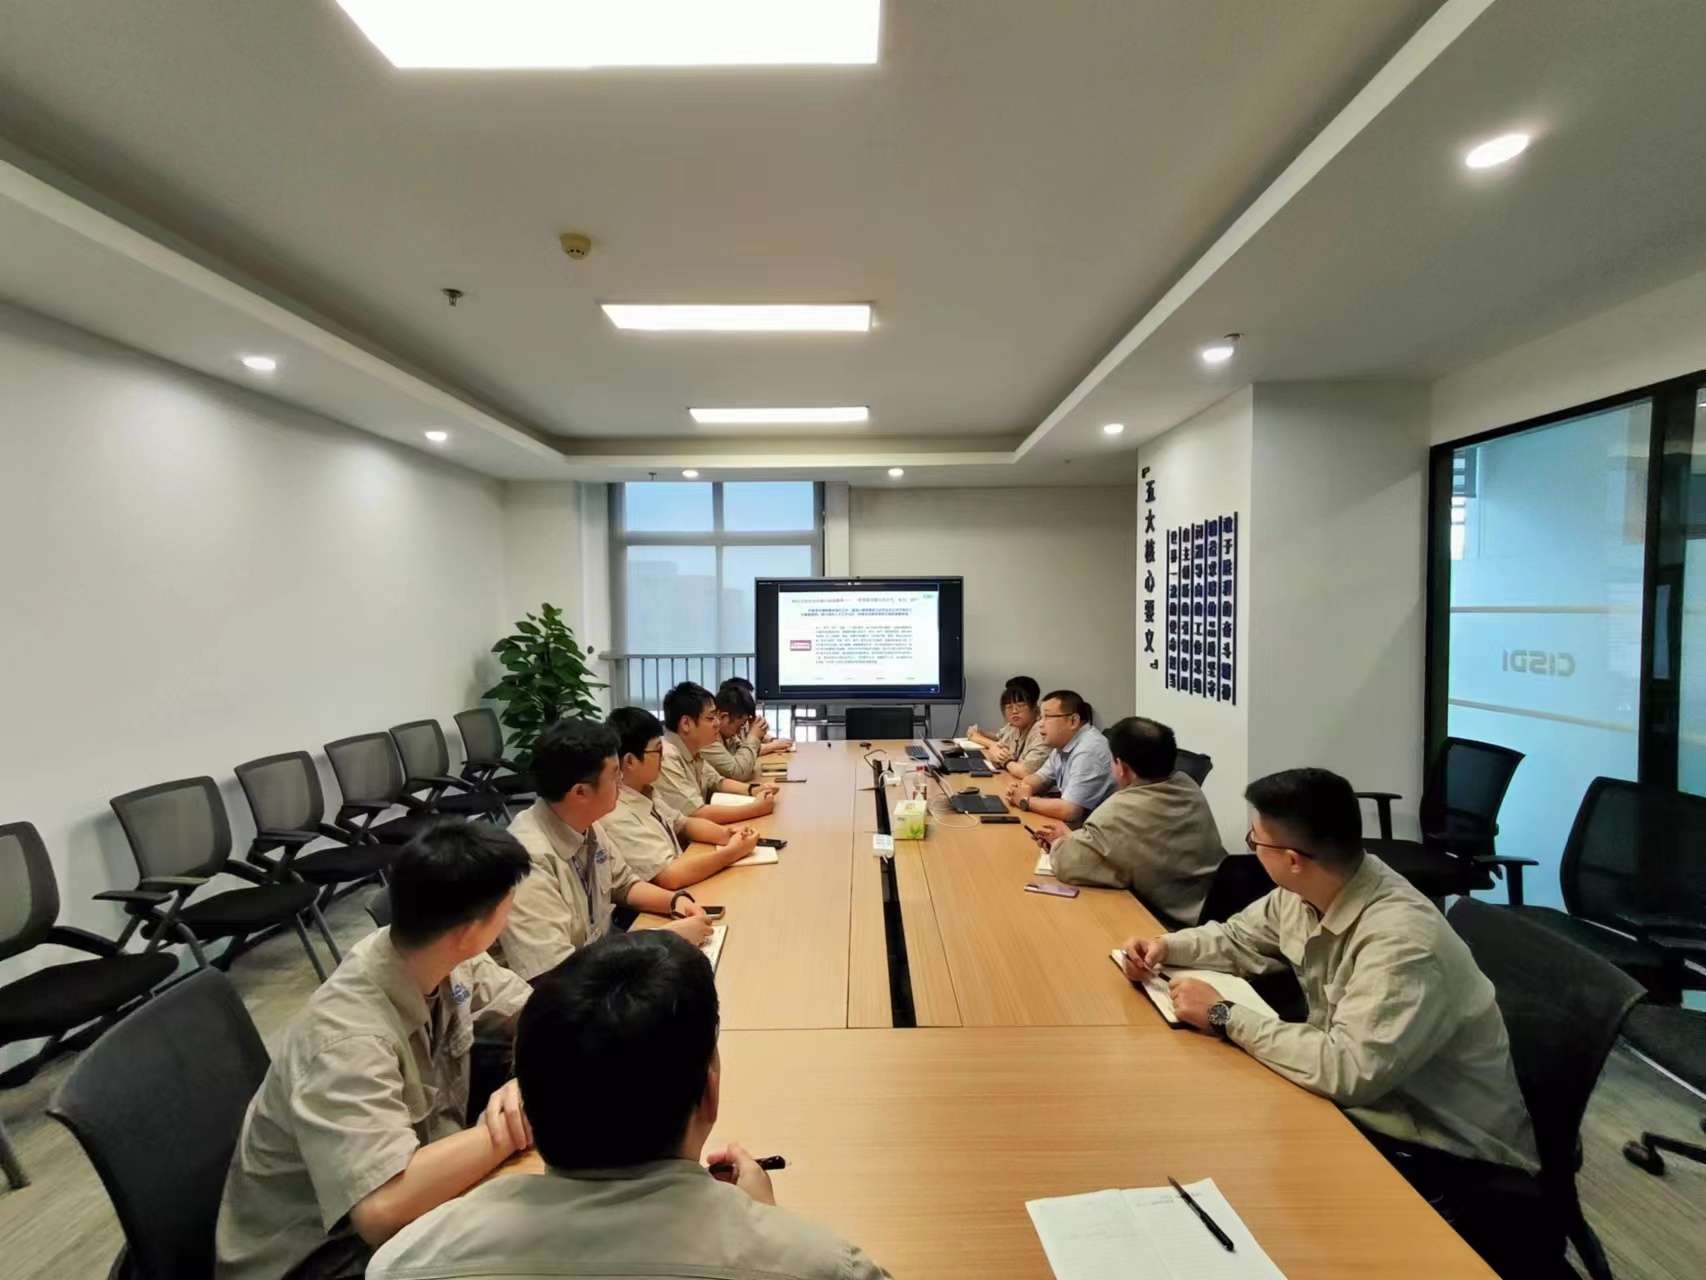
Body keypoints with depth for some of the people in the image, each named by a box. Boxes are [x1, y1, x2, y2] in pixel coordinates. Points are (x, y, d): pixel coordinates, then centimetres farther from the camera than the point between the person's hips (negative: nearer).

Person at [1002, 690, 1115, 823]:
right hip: (1069, 823, 8)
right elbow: (1042, 777, 17)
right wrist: (1019, 788, -5)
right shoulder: (1063, 743, 4)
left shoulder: (1089, 750, -26)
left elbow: (1069, 811, -30)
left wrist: (1026, 801, -15)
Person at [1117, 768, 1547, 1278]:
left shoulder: (1401, 939, -32)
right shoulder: (1303, 892, -8)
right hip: (1368, 1110, 7)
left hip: (1451, 1156, -7)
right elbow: (1237, 939, 11)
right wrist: (1166, 946, -6)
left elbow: (1347, 1069, -37)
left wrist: (1224, 1016, -28)